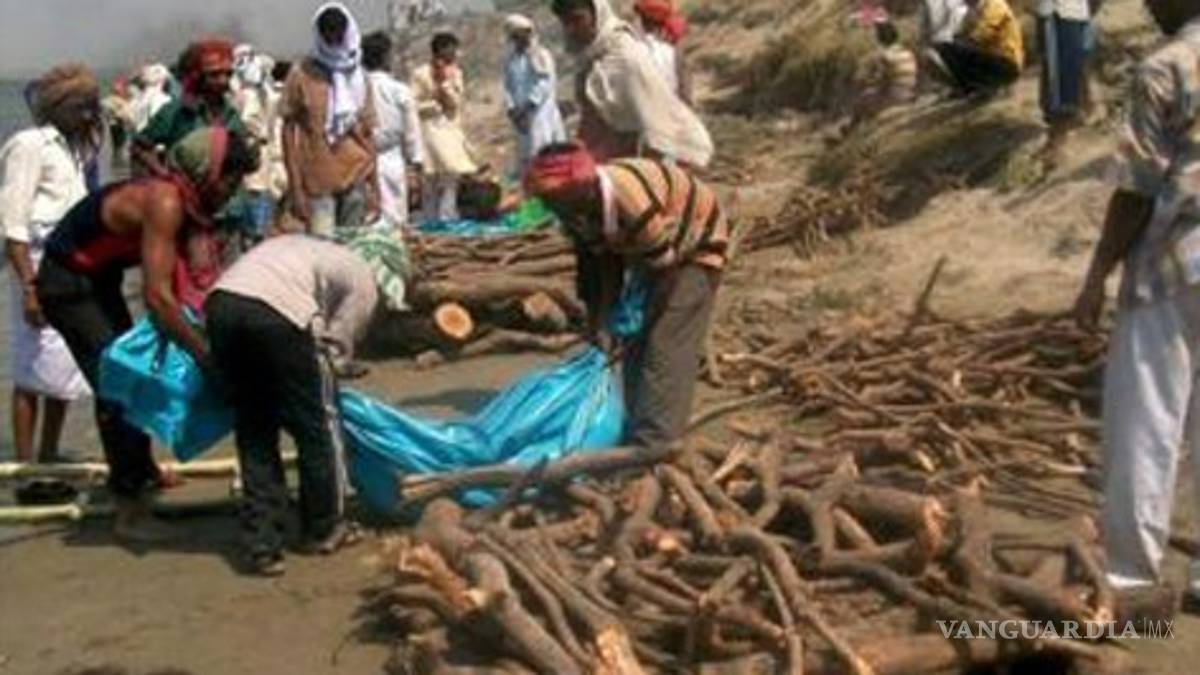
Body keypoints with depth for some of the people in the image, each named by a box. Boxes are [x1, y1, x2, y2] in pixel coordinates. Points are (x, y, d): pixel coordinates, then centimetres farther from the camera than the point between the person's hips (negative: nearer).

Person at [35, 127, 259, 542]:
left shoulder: (187, 203, -2)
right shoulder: (164, 203, -29)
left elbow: (175, 285, 0)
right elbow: (156, 295, -34)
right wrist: (203, 353, -30)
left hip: (100, 278, 10)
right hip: (67, 282, -10)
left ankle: (141, 470, 38)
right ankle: (129, 508, -7)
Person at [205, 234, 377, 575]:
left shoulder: (304, 249, 39)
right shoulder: (362, 279, 22)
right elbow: (335, 347, 13)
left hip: (222, 303, 6)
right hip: (278, 313, -6)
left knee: (253, 431, 18)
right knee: (315, 426, 16)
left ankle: (263, 545, 16)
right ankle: (324, 528, 32)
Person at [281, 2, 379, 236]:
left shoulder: (359, 76, 11)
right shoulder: (302, 75, 0)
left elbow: (368, 133, 13)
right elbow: (290, 133, -1)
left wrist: (374, 185, 8)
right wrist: (296, 187, -8)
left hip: (357, 180, 4)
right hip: (317, 181, -4)